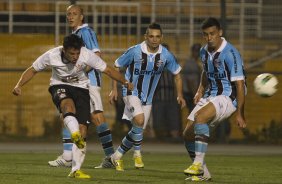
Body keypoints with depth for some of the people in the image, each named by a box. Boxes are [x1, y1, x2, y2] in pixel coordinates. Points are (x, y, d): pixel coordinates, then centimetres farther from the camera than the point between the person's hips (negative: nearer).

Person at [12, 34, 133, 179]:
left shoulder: (87, 55, -22)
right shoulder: (51, 56, -20)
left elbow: (107, 70, -12)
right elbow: (32, 70, -6)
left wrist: (125, 82, -16)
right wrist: (19, 85, -18)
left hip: (81, 89, 1)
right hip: (60, 87, -1)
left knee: (82, 129, -10)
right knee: (68, 104, -40)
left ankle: (76, 171, -4)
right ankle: (75, 135, -59)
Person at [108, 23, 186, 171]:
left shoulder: (166, 55, -8)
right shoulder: (134, 51, -16)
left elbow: (176, 73, 8)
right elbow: (117, 66, -4)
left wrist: (179, 95, 1)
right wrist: (114, 89, -8)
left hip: (147, 97, 4)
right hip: (131, 92, -4)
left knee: (138, 130, 6)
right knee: (139, 120, -27)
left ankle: (117, 156, 26)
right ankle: (137, 153, -9)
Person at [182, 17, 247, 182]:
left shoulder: (230, 54, -19)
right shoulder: (204, 51, 6)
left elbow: (240, 84, -19)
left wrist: (240, 114, -20)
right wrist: (201, 90, 11)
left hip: (227, 98, -8)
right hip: (210, 97, 8)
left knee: (200, 116, -34)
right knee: (188, 133, 1)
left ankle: (198, 164, -34)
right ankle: (202, 173, 16)